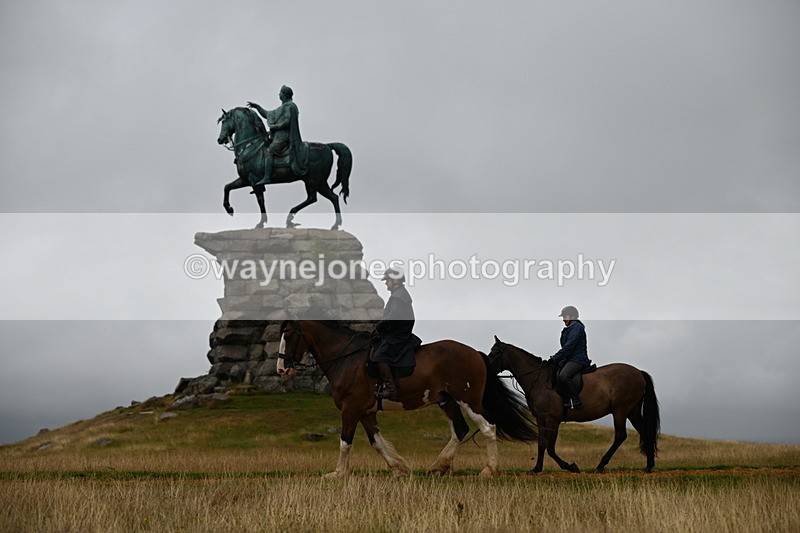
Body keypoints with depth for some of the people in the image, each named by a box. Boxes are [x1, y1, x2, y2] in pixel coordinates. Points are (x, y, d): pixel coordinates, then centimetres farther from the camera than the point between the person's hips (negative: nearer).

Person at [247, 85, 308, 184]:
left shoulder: (289, 106, -7)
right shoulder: (282, 108, 24)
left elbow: (287, 122, -19)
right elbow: (268, 114, 32)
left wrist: (275, 126, -13)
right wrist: (256, 106, 28)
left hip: (283, 137, -11)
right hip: (279, 136, 11)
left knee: (269, 152, -24)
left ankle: (267, 177, -35)